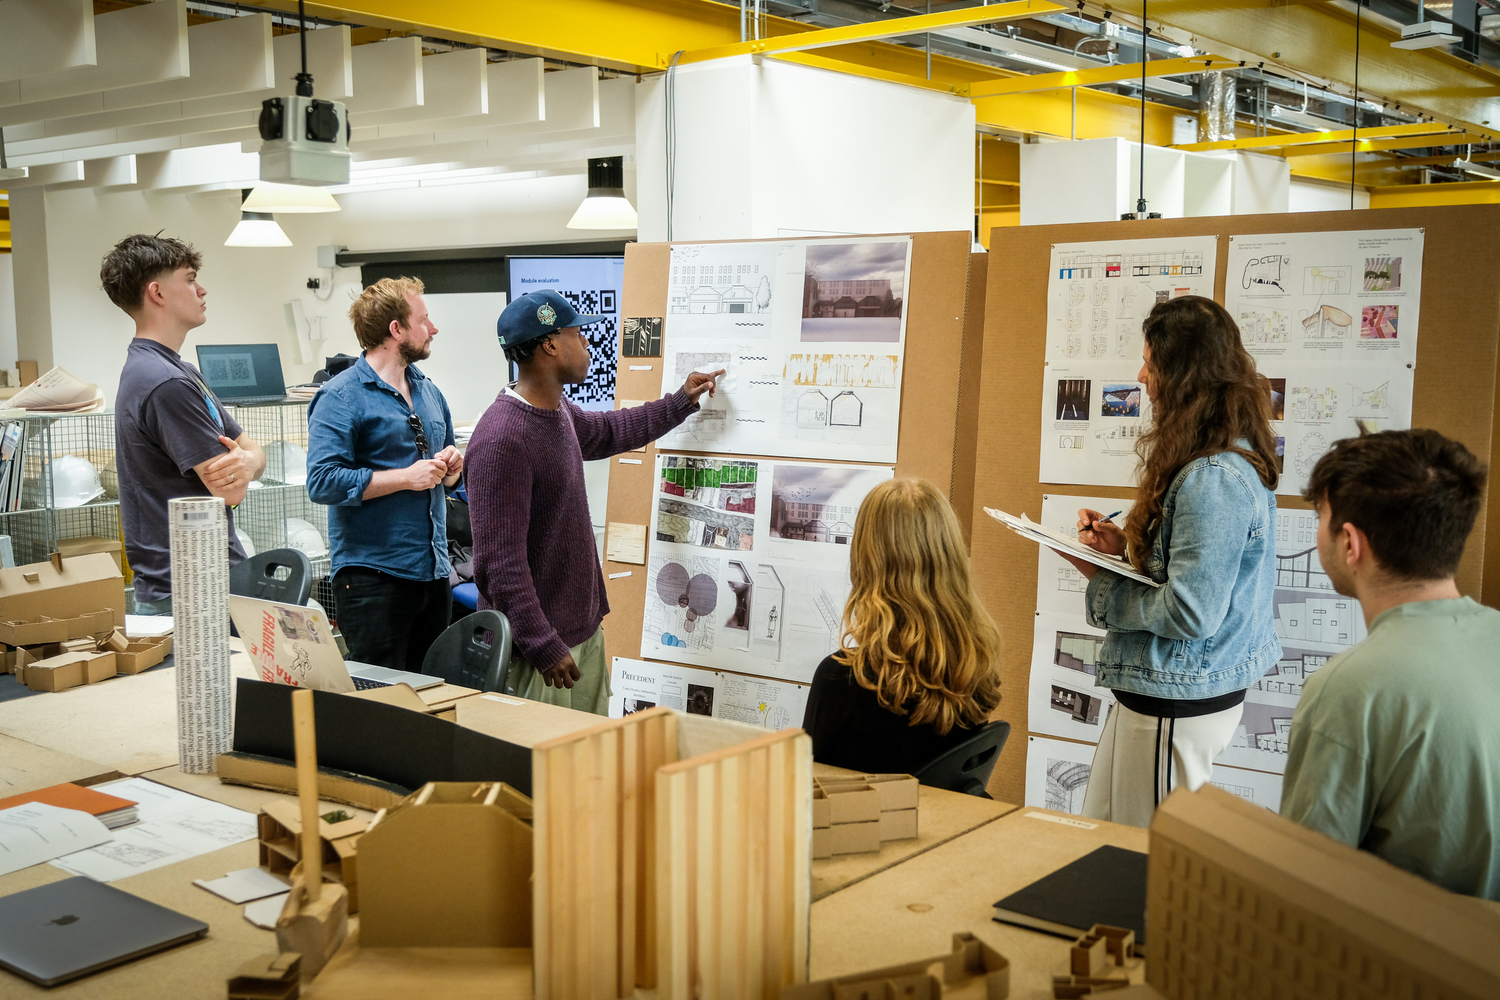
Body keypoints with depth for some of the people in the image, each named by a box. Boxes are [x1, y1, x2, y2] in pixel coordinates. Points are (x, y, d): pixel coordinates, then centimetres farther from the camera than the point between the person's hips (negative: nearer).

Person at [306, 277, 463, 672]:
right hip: (374, 576, -7)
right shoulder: (341, 396, -9)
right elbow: (323, 481, -20)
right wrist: (406, 477, -18)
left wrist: (451, 466, 4)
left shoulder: (429, 392, 17)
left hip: (433, 572, 8)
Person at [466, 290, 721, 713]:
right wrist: (543, 646, -26)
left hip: (584, 627, 10)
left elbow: (607, 432, 33)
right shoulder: (501, 440, -23)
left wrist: (680, 403, 32)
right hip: (542, 641, -10)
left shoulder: (558, 411, 8)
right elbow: (501, 563, -25)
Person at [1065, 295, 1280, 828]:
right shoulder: (1235, 457, 8)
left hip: (1178, 704, -10)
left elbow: (1190, 613, -25)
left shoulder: (1214, 480, -25)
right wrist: (1125, 545, 3)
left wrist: (1101, 582, -11)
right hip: (1187, 688, 10)